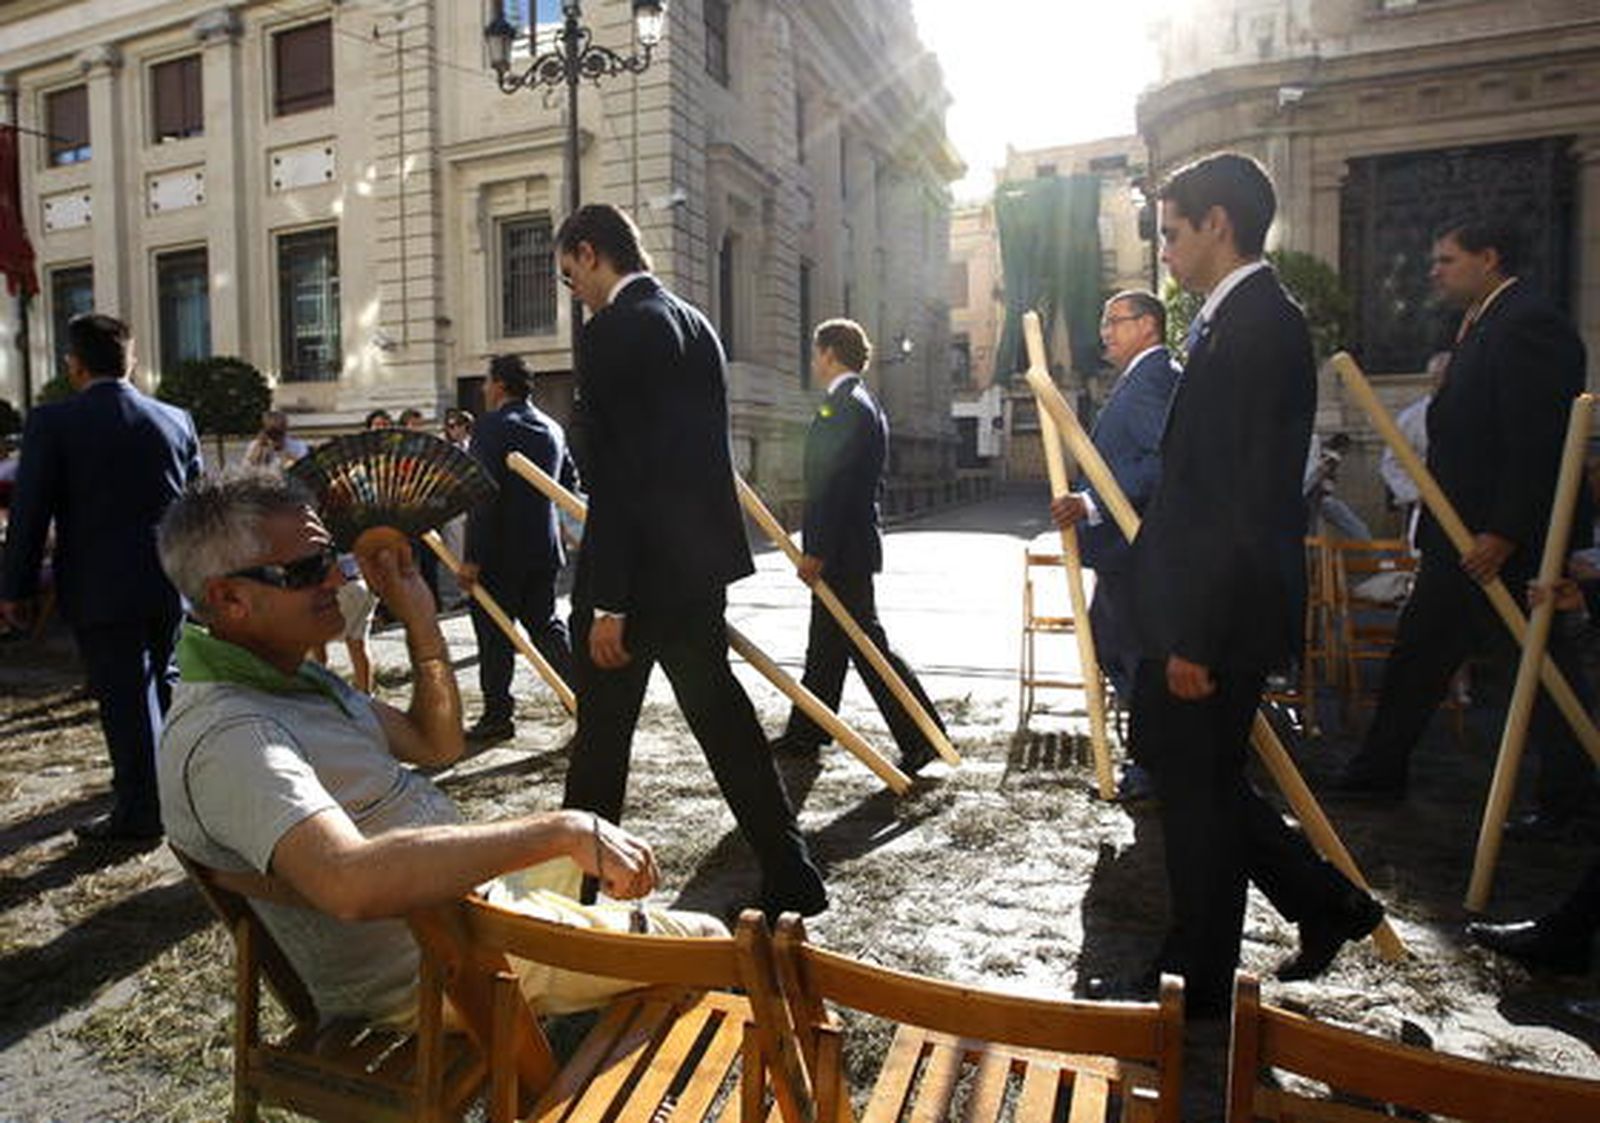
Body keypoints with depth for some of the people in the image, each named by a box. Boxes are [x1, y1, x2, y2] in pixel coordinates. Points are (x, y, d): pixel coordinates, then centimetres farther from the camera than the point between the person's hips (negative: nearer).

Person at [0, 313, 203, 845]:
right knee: (164, 685, 19)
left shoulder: (51, 423, -9)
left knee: (125, 700, 3)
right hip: (171, 583, 4)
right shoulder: (177, 420, 3)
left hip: (101, 591, -4)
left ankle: (139, 815, 12)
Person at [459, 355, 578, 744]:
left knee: (493, 634, 3)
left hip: (500, 551, -7)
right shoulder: (552, 427, 10)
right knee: (546, 625, 14)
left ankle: (497, 716, 11)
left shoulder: (492, 426, -12)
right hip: (544, 549, 7)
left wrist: (472, 557, -19)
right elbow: (570, 481, 19)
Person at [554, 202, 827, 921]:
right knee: (720, 713, 14)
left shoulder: (612, 331, -13)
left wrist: (608, 601, -18)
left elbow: (614, 475, -20)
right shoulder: (696, 325, 14)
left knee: (601, 732, 6)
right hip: (700, 562, 8)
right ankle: (789, 875, 20)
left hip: (637, 569, -8)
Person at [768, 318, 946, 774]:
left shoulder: (845, 406, -16)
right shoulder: (863, 404, 17)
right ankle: (806, 732, 27)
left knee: (865, 642, -5)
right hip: (847, 546, 11)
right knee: (826, 644, 16)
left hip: (842, 548, -11)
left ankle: (922, 735, 1)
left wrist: (814, 551, -21)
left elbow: (834, 485, -23)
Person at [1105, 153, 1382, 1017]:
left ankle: (1198, 981, 25)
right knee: (1171, 756, 20)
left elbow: (1246, 501, -23)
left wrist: (1197, 637, -22)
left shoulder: (1256, 326, -17)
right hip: (1197, 604, 10)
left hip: (1221, 612, -10)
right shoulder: (1236, 321, 14)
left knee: (1198, 783, 4)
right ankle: (1325, 902, 34)